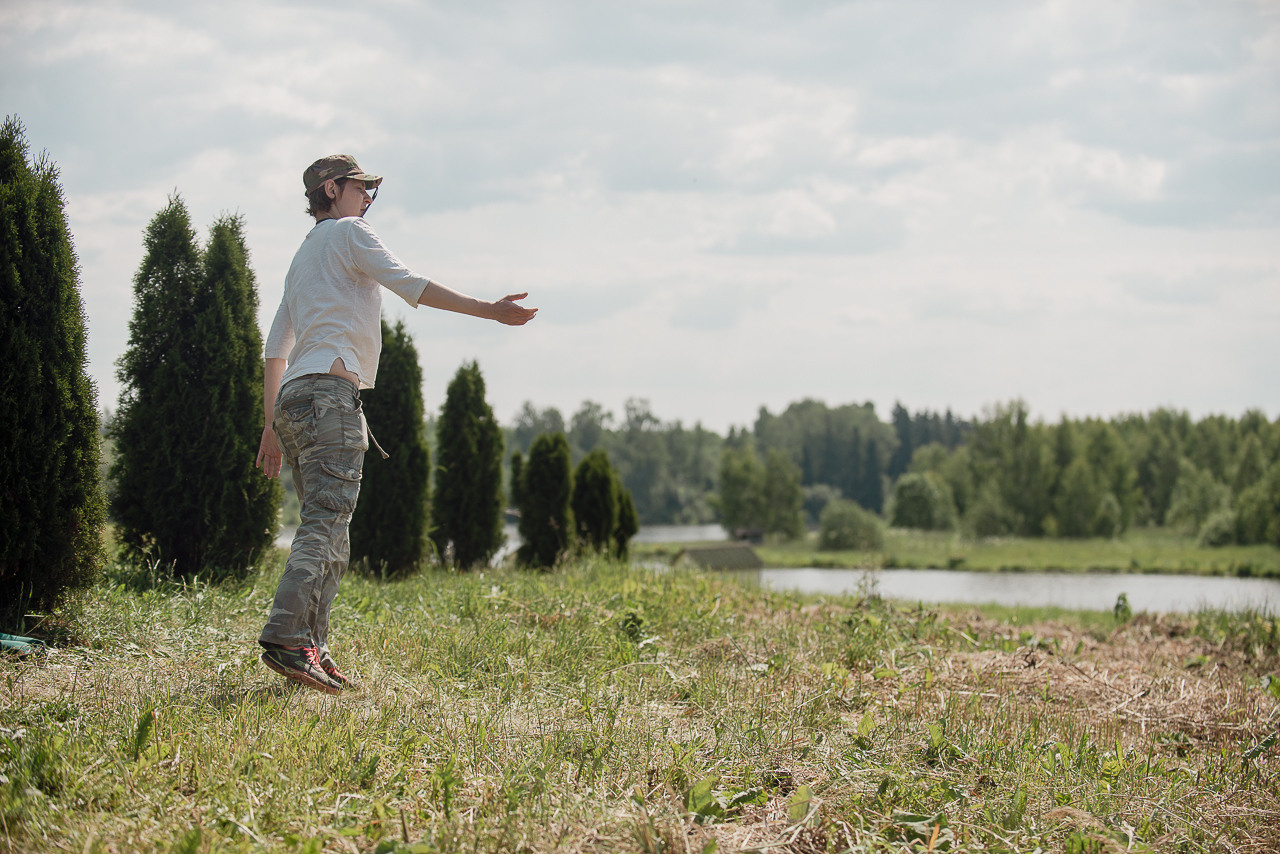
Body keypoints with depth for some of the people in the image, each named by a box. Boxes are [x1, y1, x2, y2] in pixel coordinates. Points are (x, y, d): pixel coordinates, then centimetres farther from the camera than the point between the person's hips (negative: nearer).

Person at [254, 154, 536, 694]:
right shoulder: (348, 232, 4)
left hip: (291, 399, 9)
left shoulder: (302, 258, 29)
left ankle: (311, 650, -1)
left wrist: (272, 425, 27)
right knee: (326, 524, -18)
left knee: (328, 530, 7)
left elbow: (276, 349, 28)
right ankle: (286, 639, -30)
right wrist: (490, 310, -9)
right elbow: (409, 285, -8)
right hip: (328, 390, -9)